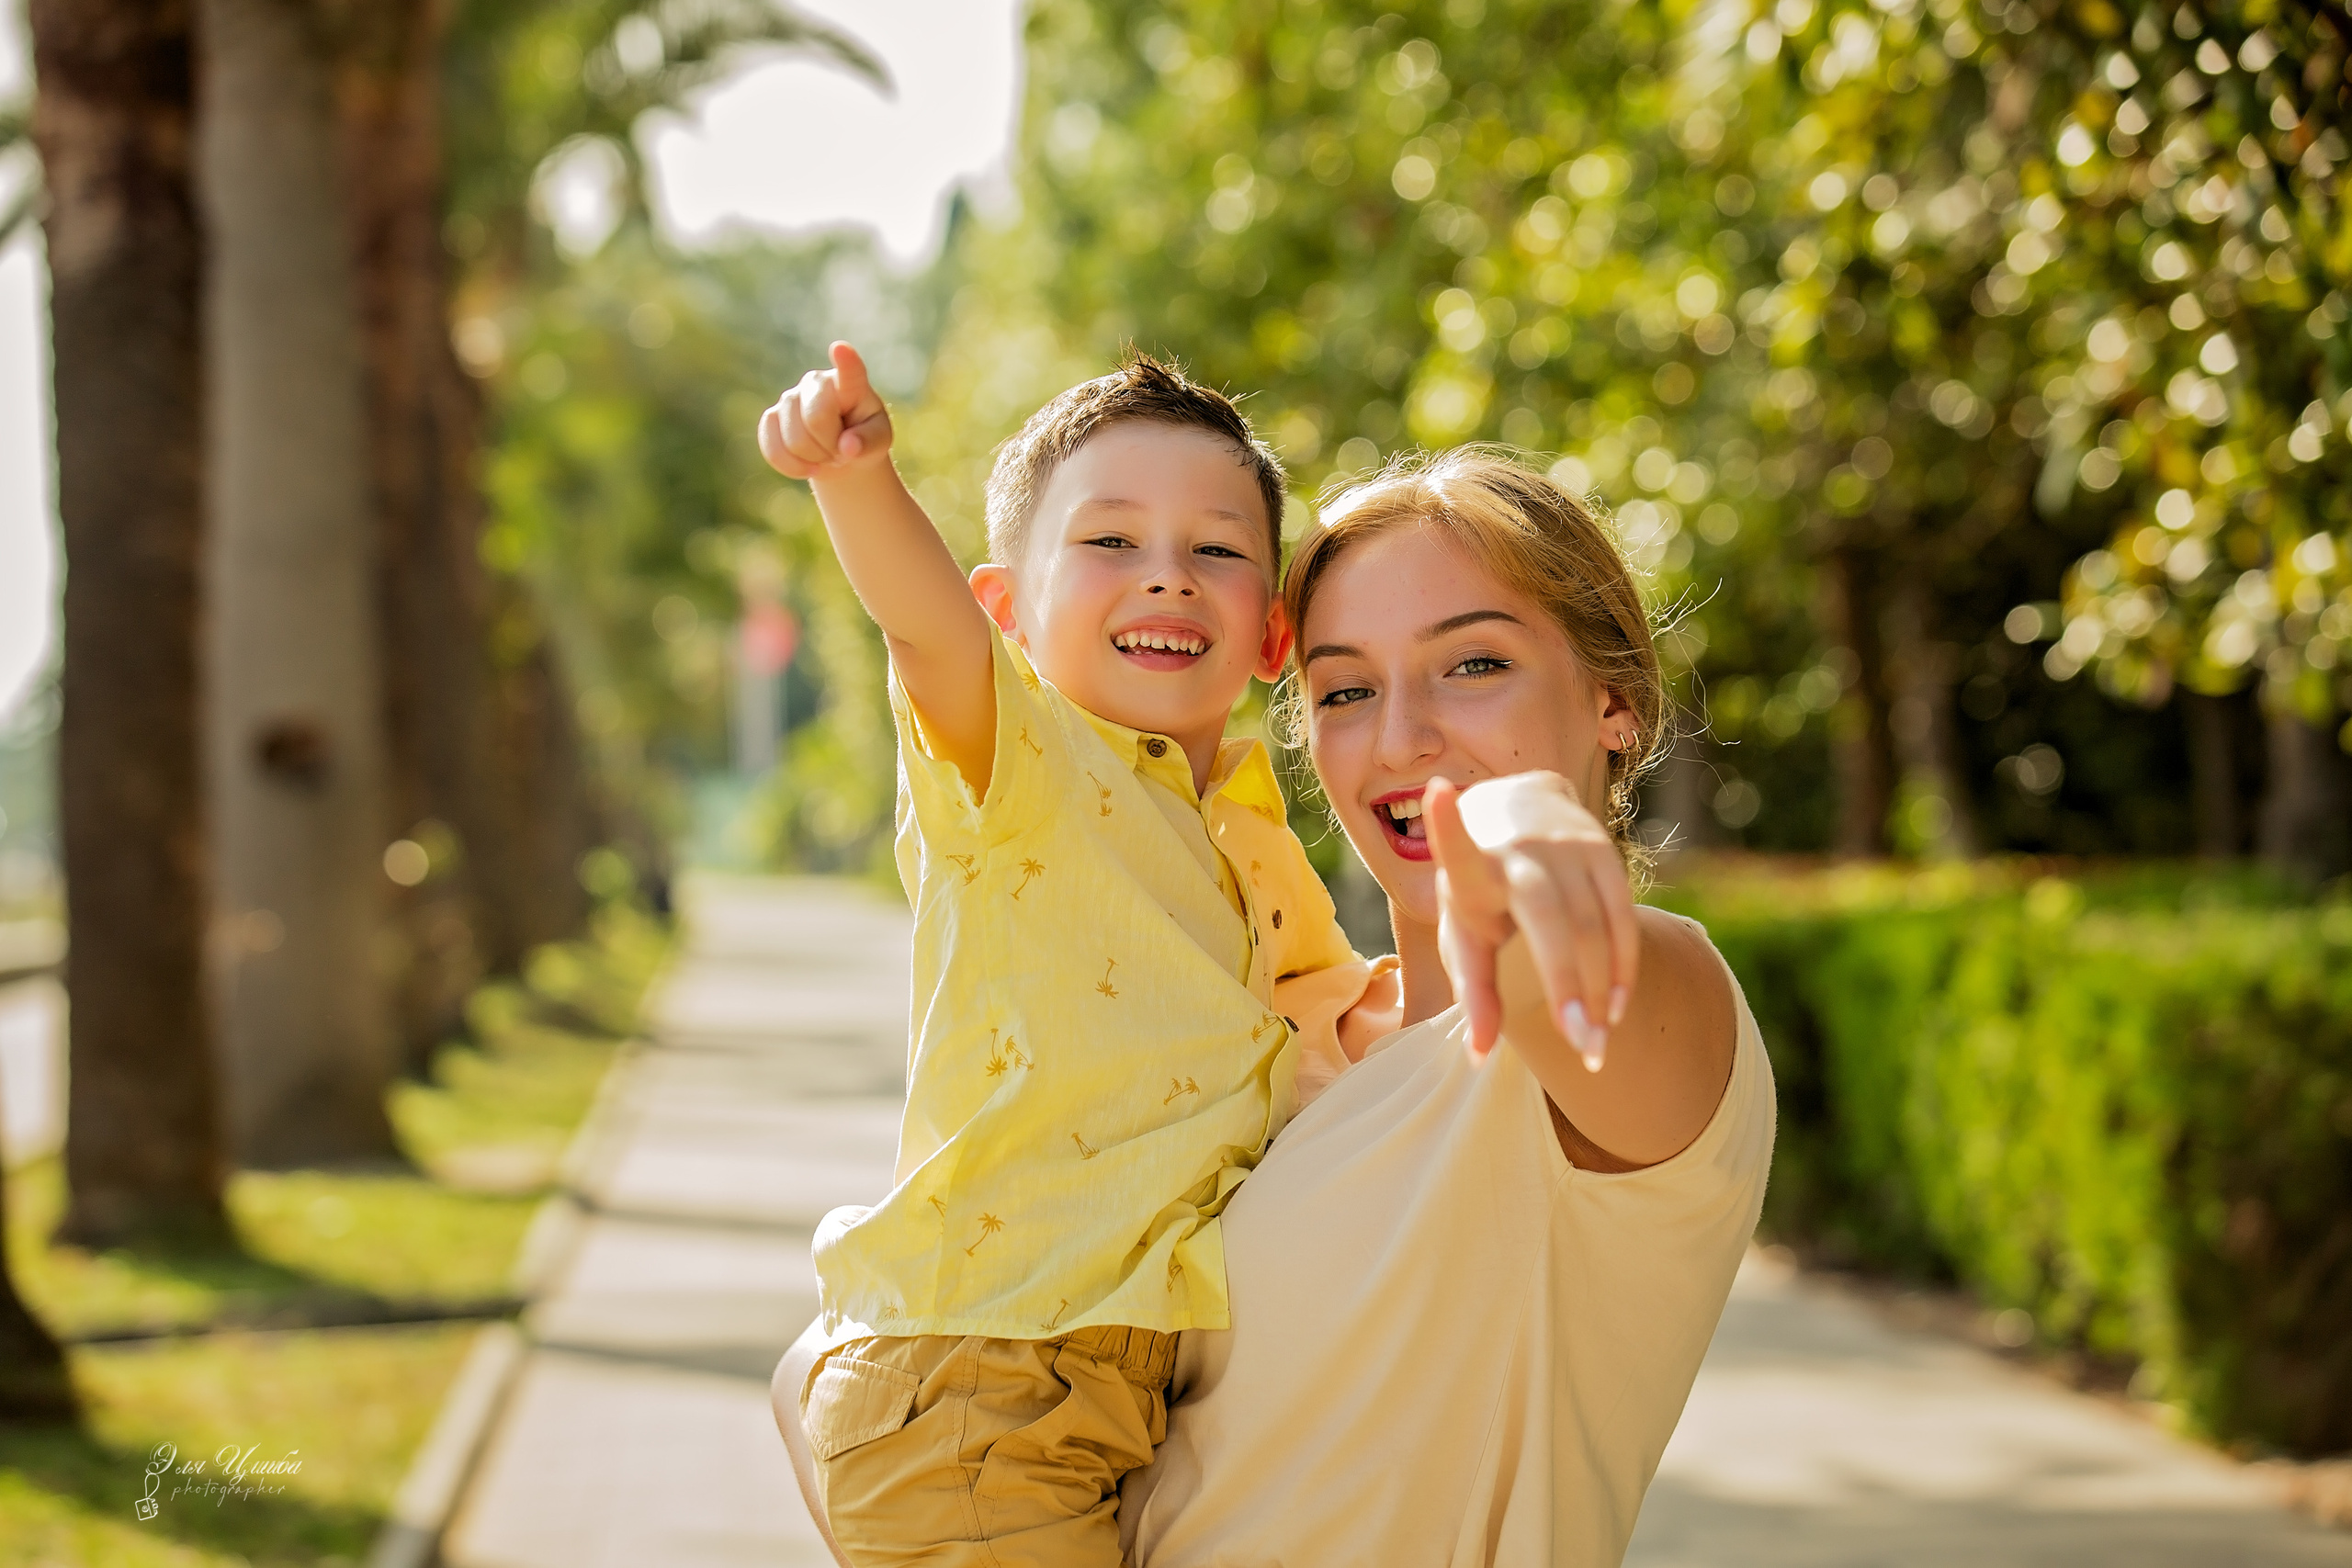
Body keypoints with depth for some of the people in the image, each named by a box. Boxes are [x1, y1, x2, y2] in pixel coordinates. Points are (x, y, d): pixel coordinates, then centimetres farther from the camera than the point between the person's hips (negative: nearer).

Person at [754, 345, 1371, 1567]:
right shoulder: (1018, 767, -8)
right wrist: (859, 475, -49)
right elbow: (924, 620, -32)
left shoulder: (1263, 855, 13)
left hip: (1137, 1380, 7)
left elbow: (1332, 1007, 36)